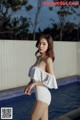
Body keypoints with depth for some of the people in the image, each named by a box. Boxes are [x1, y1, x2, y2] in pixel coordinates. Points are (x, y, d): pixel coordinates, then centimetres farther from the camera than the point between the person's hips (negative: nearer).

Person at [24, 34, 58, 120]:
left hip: (43, 96, -7)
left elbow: (51, 81, -16)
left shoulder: (48, 59, -13)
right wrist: (29, 85, 2)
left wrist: (34, 84, -18)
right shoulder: (39, 58, 9)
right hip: (40, 95, 7)